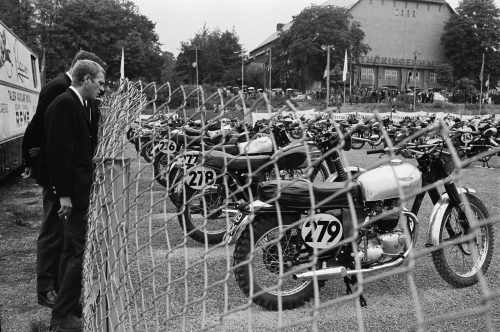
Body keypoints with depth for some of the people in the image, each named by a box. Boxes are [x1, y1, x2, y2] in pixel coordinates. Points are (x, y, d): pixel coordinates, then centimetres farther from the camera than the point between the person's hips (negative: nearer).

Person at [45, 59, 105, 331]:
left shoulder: (77, 105, 15)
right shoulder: (64, 104, -15)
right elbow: (59, 152, -20)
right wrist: (64, 194, -20)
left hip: (78, 191, 10)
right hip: (72, 194, -10)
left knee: (72, 250, 17)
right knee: (83, 251, -6)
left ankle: (68, 308, 30)